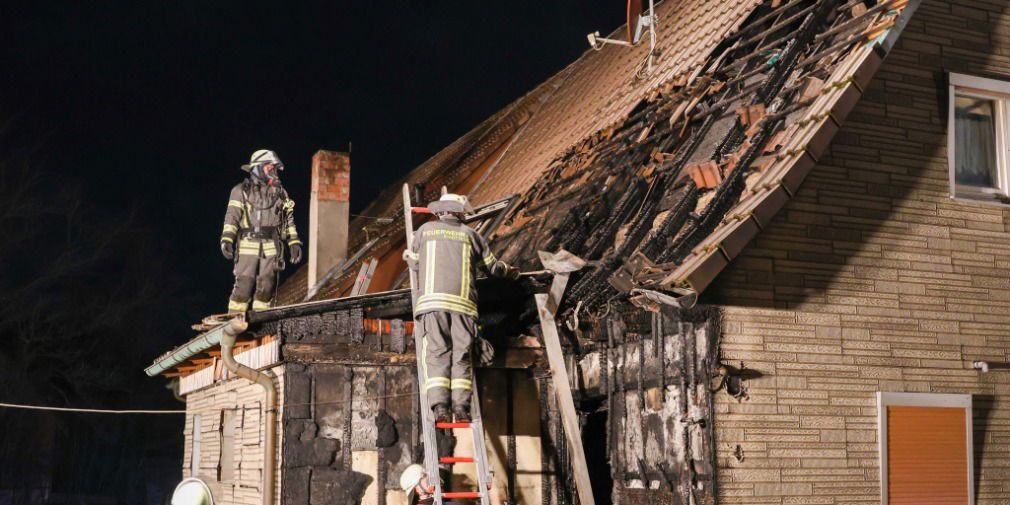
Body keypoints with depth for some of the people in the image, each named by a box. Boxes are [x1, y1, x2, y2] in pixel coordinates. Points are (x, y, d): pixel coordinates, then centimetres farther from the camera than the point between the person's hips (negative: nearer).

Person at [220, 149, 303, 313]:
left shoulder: (280, 192, 16)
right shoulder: (241, 191, 5)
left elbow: (288, 219, 18)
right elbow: (232, 216, -4)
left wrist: (294, 243, 9)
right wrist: (227, 239, -17)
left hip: (271, 246, 3)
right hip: (248, 245, -3)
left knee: (267, 286, 1)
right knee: (244, 285, -9)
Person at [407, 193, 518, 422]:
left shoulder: (425, 230, 16)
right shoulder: (470, 234, 16)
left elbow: (414, 263, 25)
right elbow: (492, 265, 23)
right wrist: (509, 272, 43)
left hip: (432, 299, 0)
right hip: (462, 301, 0)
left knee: (437, 353, -3)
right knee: (461, 354, 2)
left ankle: (439, 406, -14)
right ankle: (461, 405, -8)